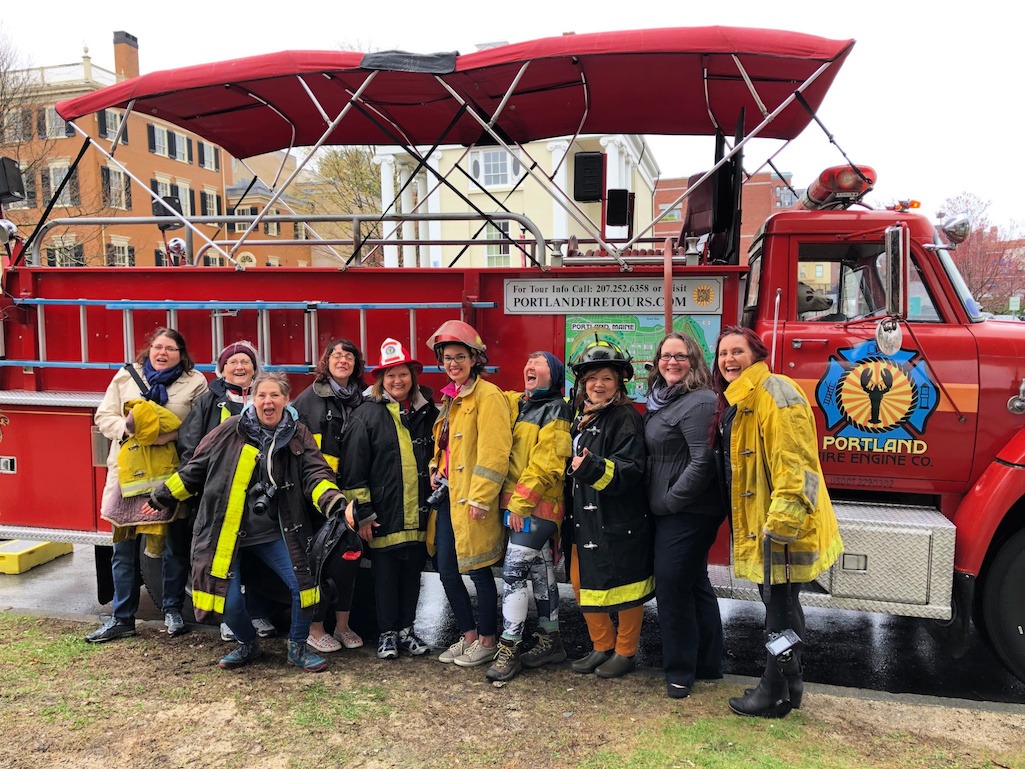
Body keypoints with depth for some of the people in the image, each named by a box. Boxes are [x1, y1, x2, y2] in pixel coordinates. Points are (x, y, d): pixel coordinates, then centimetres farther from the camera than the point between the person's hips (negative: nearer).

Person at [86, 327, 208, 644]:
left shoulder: (195, 382, 2)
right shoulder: (126, 376, 10)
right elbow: (104, 416, 9)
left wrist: (162, 435, -20)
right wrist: (125, 428, -12)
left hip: (171, 472, -2)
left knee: (174, 545, 5)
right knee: (124, 546, 8)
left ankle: (173, 610, 22)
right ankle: (122, 618, 19)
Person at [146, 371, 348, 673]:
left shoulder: (297, 435, -2)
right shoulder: (232, 430, -6)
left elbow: (316, 473, -11)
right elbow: (196, 468, 5)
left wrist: (335, 503, -30)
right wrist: (162, 497, 12)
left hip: (273, 532, 1)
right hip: (227, 531, -1)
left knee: (303, 585, -9)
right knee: (229, 601, -6)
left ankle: (297, 648, 17)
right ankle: (248, 644, 27)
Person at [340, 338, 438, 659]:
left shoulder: (427, 411, 8)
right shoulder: (368, 413, -5)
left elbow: (436, 455, 19)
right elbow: (354, 467, -7)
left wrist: (436, 496, 10)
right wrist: (363, 512, -9)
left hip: (418, 512, 4)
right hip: (384, 513, -3)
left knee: (413, 570, 12)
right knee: (385, 574, 6)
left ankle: (406, 629, 26)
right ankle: (387, 633, 21)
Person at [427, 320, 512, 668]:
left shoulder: (488, 395, -12)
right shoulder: (451, 397, 15)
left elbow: (494, 452, -19)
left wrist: (480, 497, -21)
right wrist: (435, 470, 9)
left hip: (471, 499, -9)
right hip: (447, 496, 9)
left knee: (478, 571, 2)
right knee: (446, 570, 13)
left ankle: (487, 641, 19)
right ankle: (469, 635, 28)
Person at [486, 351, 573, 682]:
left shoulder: (556, 409, -8)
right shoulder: (517, 404, 14)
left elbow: (545, 465, -15)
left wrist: (521, 504, -16)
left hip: (538, 505, -7)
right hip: (517, 503, 7)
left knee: (514, 571, -9)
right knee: (540, 572, 14)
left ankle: (508, 650, -1)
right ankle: (550, 640, 25)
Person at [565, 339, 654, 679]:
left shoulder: (625, 417, -12)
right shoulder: (582, 417, 12)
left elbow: (630, 470, -21)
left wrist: (594, 468, -35)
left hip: (619, 520, -8)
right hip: (585, 520, 8)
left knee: (623, 585, 5)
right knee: (582, 582, 14)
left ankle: (625, 652, 23)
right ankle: (603, 646, 31)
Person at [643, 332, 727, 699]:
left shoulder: (699, 403, -17)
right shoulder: (662, 400, 13)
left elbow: (703, 461, -25)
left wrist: (670, 500, -18)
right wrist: (660, 502, 14)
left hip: (688, 513, -10)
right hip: (668, 511, 10)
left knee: (672, 586, -4)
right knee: (694, 584, 18)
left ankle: (680, 670, 12)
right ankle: (708, 663, 31)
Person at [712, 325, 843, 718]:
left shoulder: (775, 394, -18)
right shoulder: (734, 400, 15)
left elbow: (794, 462, -25)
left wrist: (782, 518, -28)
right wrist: (741, 519, 24)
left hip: (781, 524, -11)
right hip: (757, 522, 11)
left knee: (780, 606, 1)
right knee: (779, 602, 20)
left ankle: (775, 695, 15)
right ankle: (789, 684, 34)